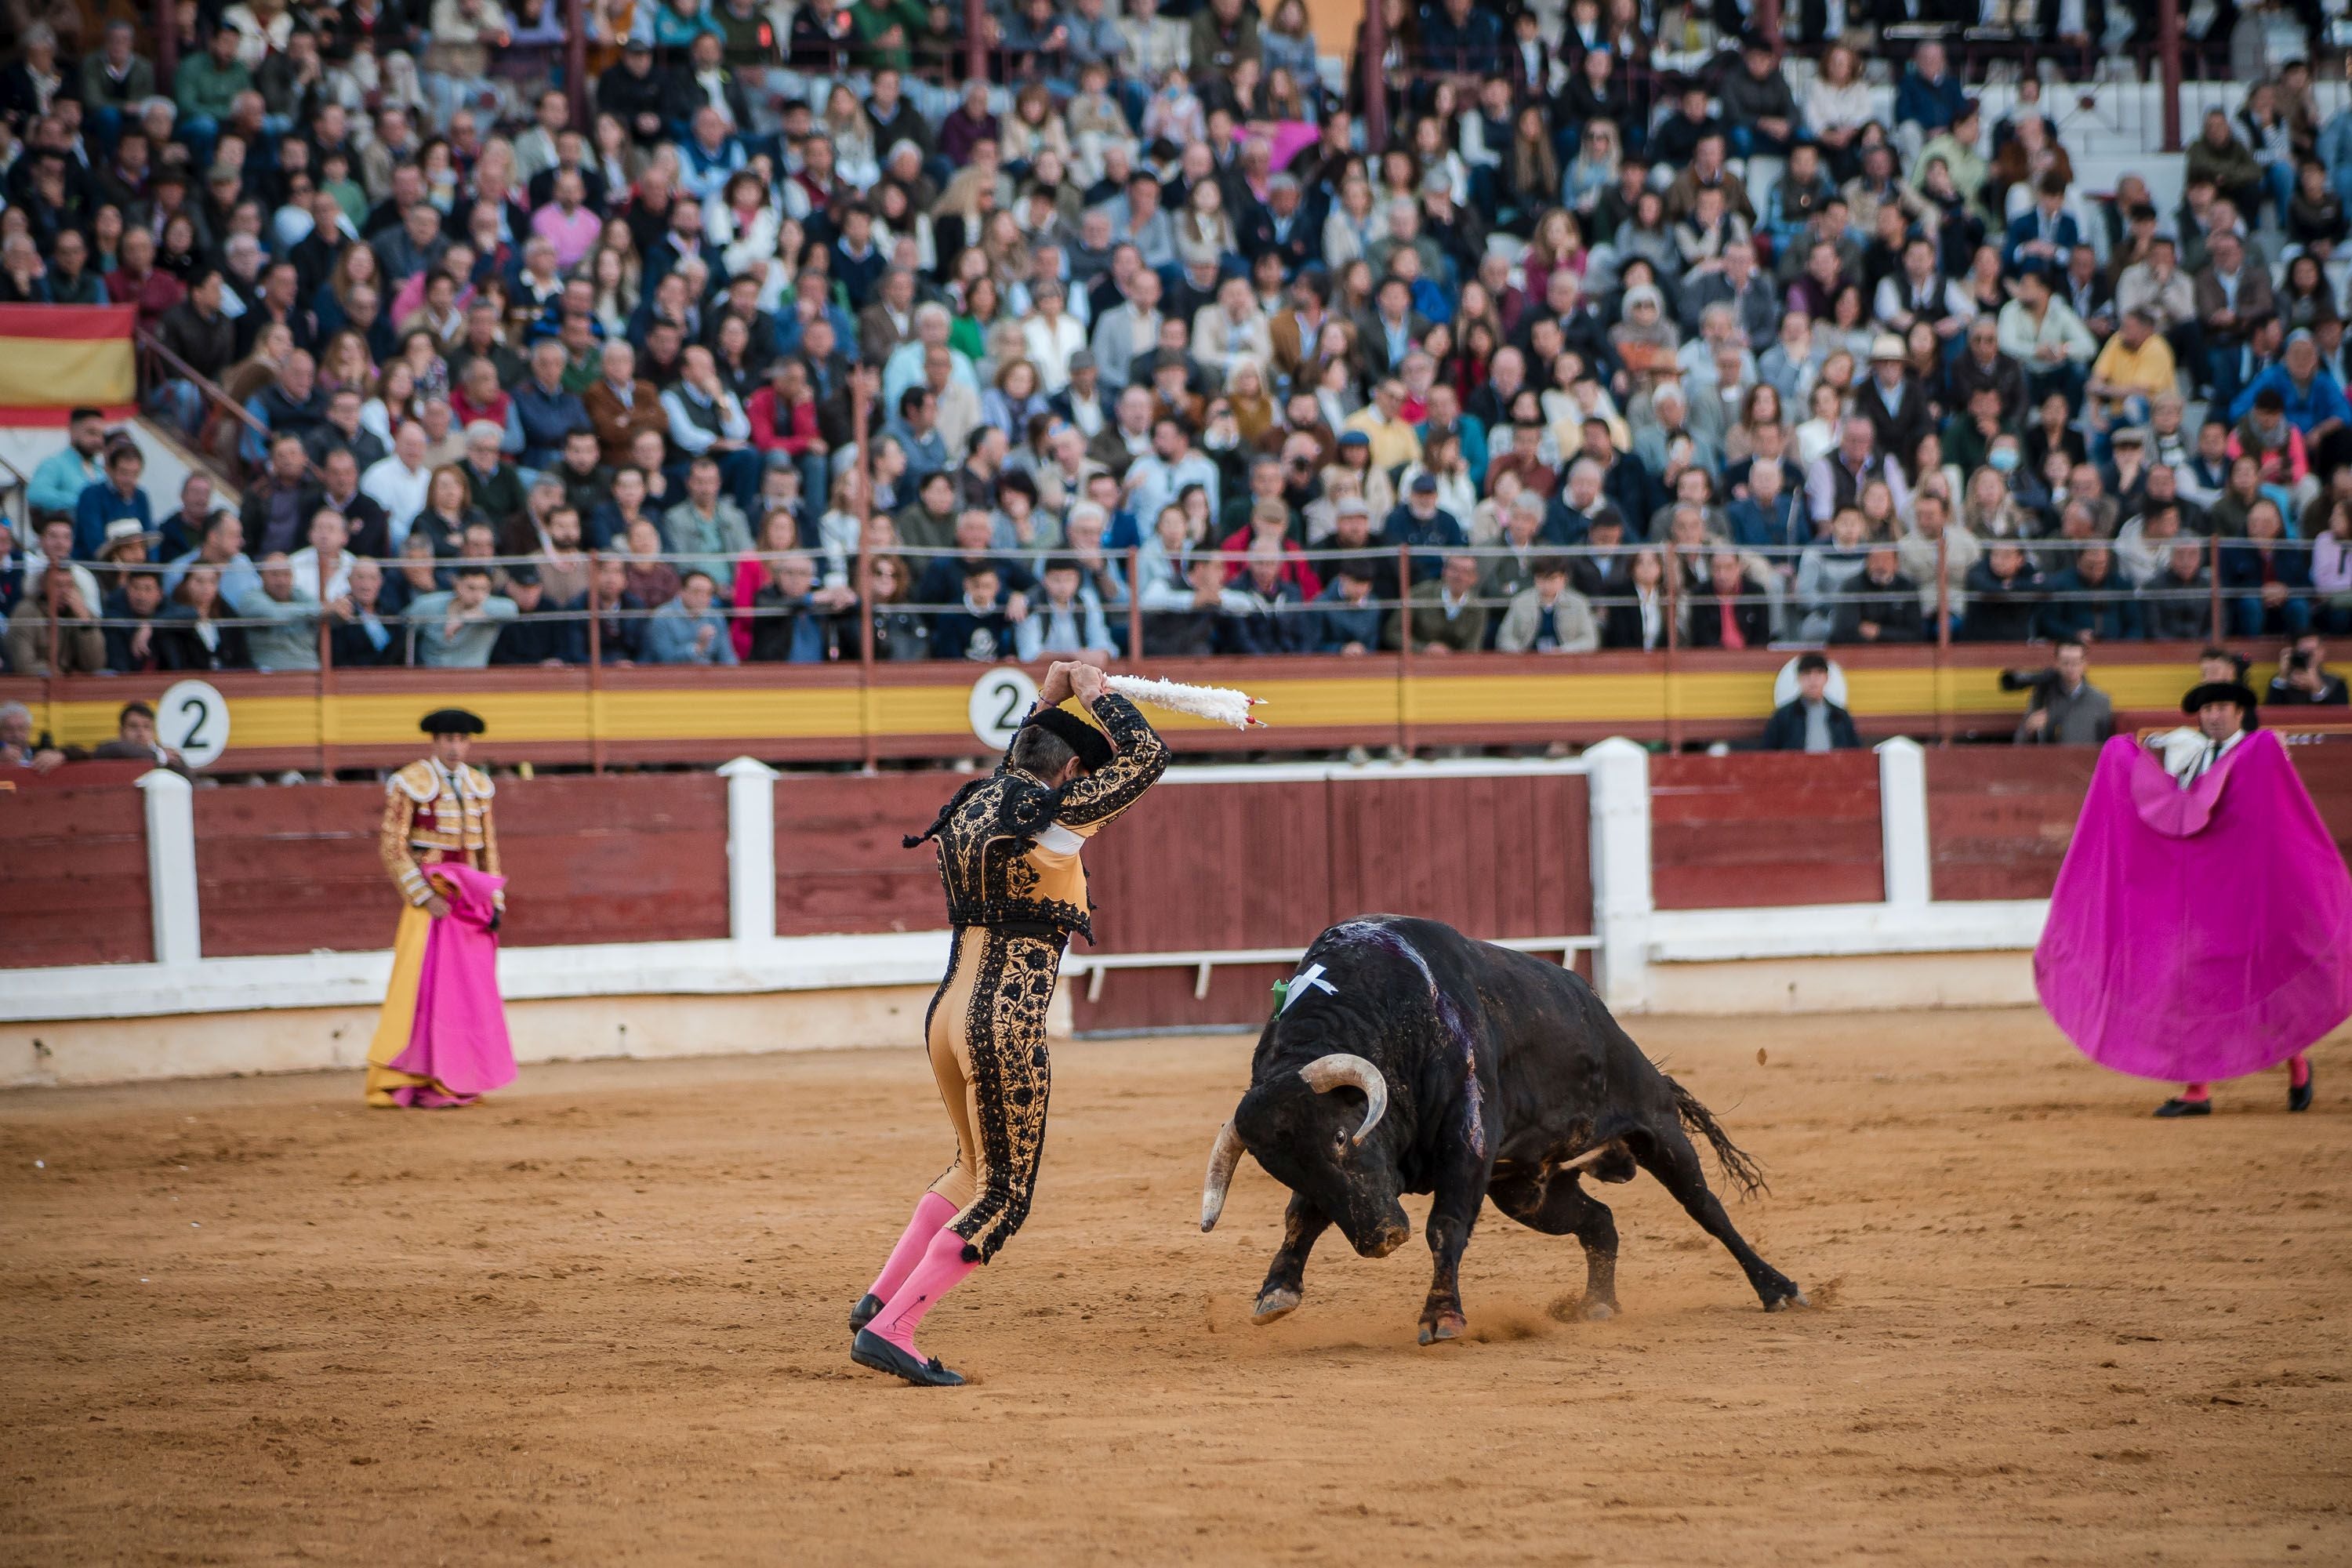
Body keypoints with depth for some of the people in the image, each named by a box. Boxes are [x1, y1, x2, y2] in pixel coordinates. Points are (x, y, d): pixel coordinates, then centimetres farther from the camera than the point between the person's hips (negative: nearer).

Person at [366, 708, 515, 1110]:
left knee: (471, 992, 4)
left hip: (469, 897, 6)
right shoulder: (411, 783, -7)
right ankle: (395, 1084, -6)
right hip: (428, 895, -6)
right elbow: (391, 847, -11)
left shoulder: (478, 786, 10)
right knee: (420, 986, -10)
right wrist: (425, 897, -16)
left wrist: (495, 902, 7)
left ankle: (451, 1083, 10)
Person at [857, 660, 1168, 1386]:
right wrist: (1094, 692, 6)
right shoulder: (1052, 814, -10)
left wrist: (1048, 699, 35)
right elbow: (1147, 756, -5)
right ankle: (890, 1329, -5)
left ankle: (878, 1301, 24)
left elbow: (1015, 771, 36)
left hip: (947, 1014, 8)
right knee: (1003, 1195, 2)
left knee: (976, 1169, 27)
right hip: (1009, 1024, -8)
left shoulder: (973, 805, 12)